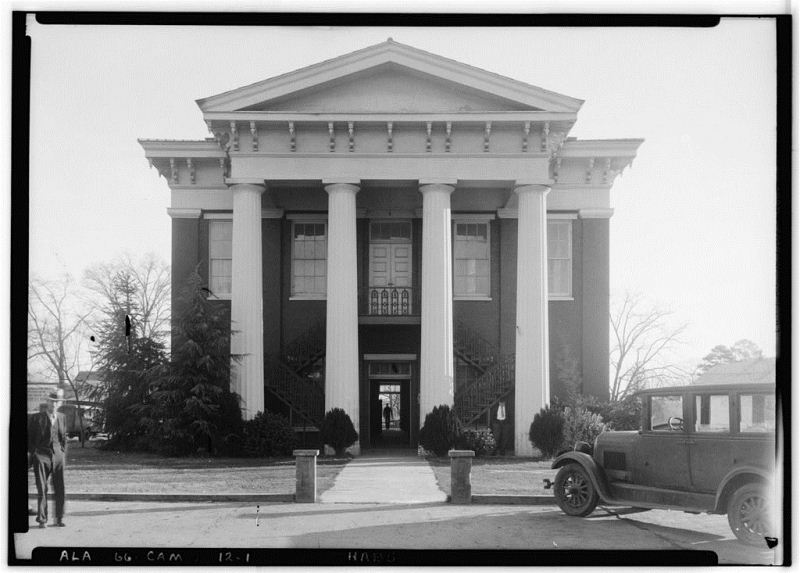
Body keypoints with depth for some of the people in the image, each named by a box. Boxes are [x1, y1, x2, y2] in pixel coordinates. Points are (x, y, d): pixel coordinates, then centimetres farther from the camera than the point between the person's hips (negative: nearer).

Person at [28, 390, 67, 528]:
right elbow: (29, 438, 4)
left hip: (58, 456, 3)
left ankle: (59, 518, 10)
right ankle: (42, 519, 3)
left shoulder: (62, 418, 12)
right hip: (41, 456, -3)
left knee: (60, 489, 1)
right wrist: (34, 453, -2)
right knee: (42, 489, -3)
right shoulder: (36, 418, 0)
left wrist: (63, 453, 10)